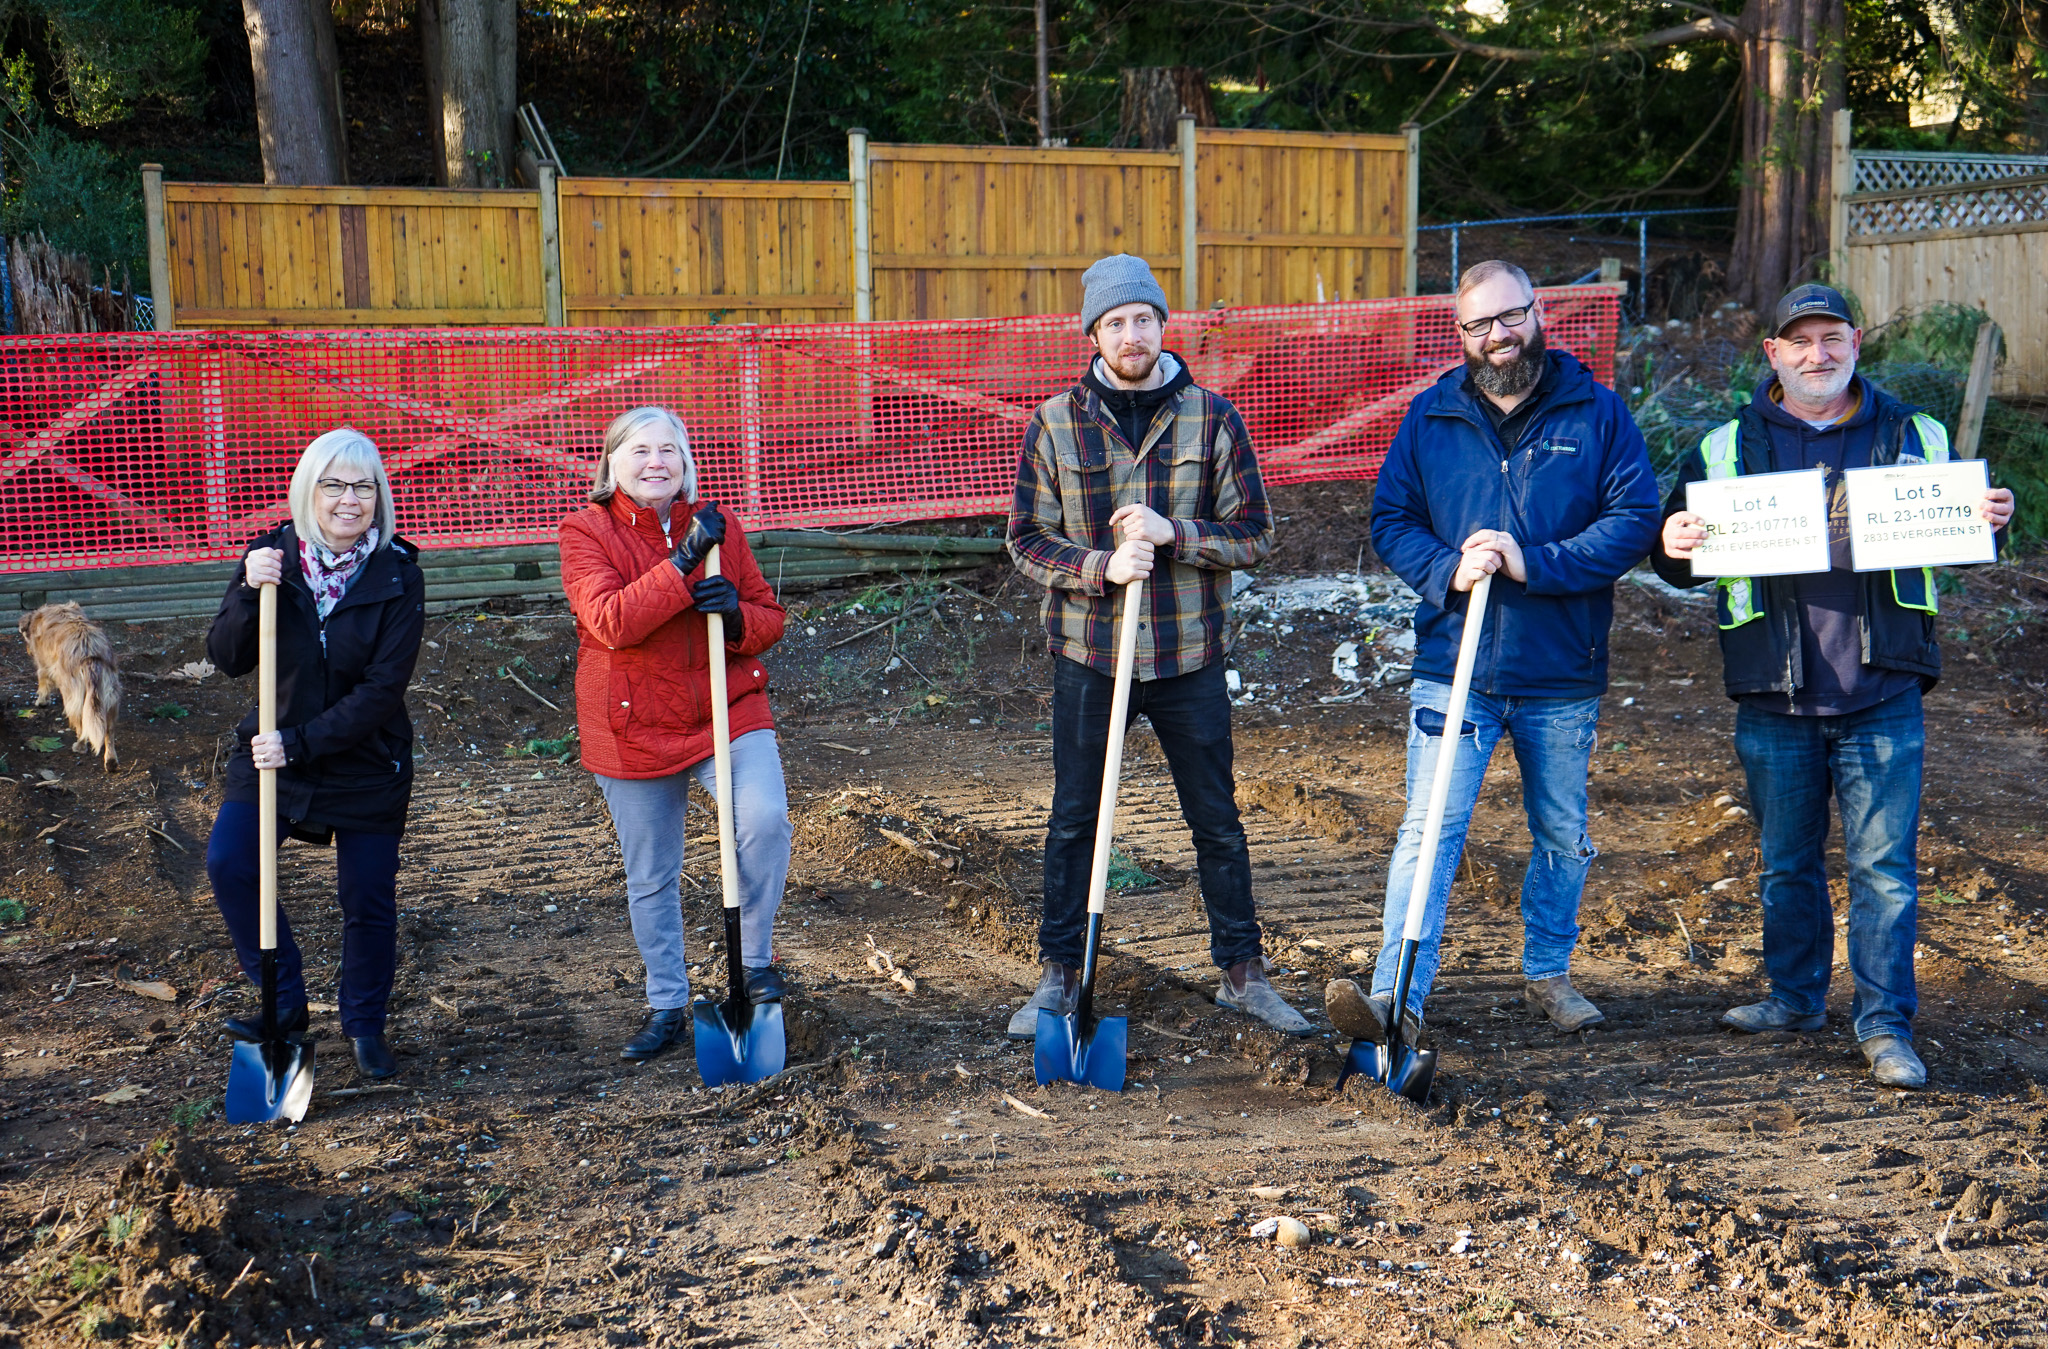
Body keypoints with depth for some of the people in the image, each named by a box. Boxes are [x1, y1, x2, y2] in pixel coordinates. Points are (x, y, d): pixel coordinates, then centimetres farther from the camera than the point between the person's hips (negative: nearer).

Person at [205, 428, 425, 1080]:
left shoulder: (397, 575, -12)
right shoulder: (272, 557, -4)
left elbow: (383, 689, -16)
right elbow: (227, 660, -6)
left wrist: (299, 744, -21)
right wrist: (250, 592, -23)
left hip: (366, 766, -2)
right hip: (272, 755, 2)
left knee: (367, 902, 6)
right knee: (228, 863, -14)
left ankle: (365, 1026, 29)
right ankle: (285, 1005, 5)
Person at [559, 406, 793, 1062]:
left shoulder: (718, 526, 4)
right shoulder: (586, 532, -5)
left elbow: (769, 617, 8)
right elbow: (611, 621, -21)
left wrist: (736, 615, -15)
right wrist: (682, 565, -26)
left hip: (728, 711, 1)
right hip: (635, 729, -1)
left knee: (765, 819, -24)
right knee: (650, 877, 10)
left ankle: (755, 960, 0)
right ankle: (667, 1005, 31)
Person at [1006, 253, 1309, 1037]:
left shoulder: (1212, 418, -1)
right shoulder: (1054, 424, -1)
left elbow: (1255, 534, -1)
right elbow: (1027, 539, 0)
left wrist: (1172, 534, -17)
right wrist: (1101, 566, -17)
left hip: (1189, 656, 0)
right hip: (1087, 654, 0)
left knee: (1217, 821, 9)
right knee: (1073, 821, 9)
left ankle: (1242, 972, 23)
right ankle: (1059, 977, 23)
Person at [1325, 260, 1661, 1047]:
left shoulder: (1596, 412, 1)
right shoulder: (1430, 417, 5)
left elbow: (1636, 519, -6)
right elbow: (1390, 521, 5)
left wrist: (1535, 563, -18)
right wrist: (1450, 570, -15)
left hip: (1563, 675, 1)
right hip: (1454, 666, 0)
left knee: (1563, 834, 15)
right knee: (1429, 830, -10)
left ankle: (1548, 974, 35)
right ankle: (1398, 1000, -14)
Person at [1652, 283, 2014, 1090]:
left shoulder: (1915, 437, 7)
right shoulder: (1726, 448, 6)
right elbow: (1678, 559, 9)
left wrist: (1988, 521, -5)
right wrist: (1673, 545, -14)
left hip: (1882, 697, -1)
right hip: (1775, 699, 1)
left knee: (1884, 865, -1)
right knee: (1787, 862, 14)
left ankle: (1886, 1025, 8)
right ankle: (1796, 996, 31)